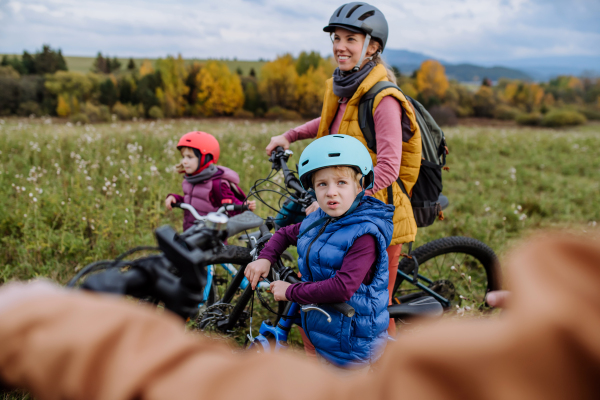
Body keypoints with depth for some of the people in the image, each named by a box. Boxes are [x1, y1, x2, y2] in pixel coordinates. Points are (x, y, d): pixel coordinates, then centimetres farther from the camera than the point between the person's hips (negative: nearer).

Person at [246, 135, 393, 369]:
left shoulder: (364, 234, -26)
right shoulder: (317, 222, 0)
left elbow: (343, 286, -34)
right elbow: (285, 233, 19)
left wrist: (291, 292, -24)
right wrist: (265, 258, 0)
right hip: (323, 334, 8)